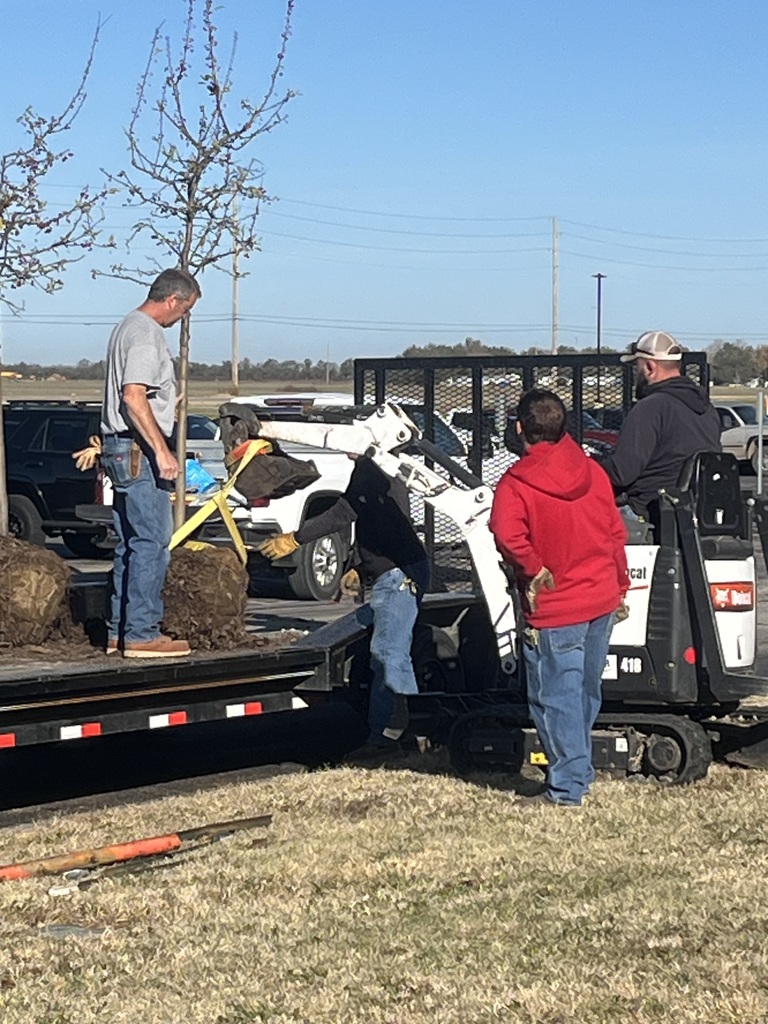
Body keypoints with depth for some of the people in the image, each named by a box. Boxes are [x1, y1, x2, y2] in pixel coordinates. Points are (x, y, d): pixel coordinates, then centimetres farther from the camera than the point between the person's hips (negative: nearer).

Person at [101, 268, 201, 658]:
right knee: (151, 542, -9)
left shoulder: (129, 327, 19)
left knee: (131, 544, 13)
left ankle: (119, 631, 15)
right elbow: (133, 397, -23)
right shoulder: (145, 333, -14)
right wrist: (161, 450, -23)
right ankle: (141, 634, -9)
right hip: (137, 450, -11)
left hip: (121, 450, 11)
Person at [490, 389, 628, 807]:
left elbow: (508, 535, -31)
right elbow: (615, 533, 10)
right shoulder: (593, 472, 4)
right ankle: (577, 772, 31)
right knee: (585, 692, 18)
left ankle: (567, 787, 2)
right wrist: (619, 587, 18)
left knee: (556, 697, 1)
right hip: (602, 601, 6)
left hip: (554, 610, -6)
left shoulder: (516, 483, -13)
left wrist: (536, 572, -17)